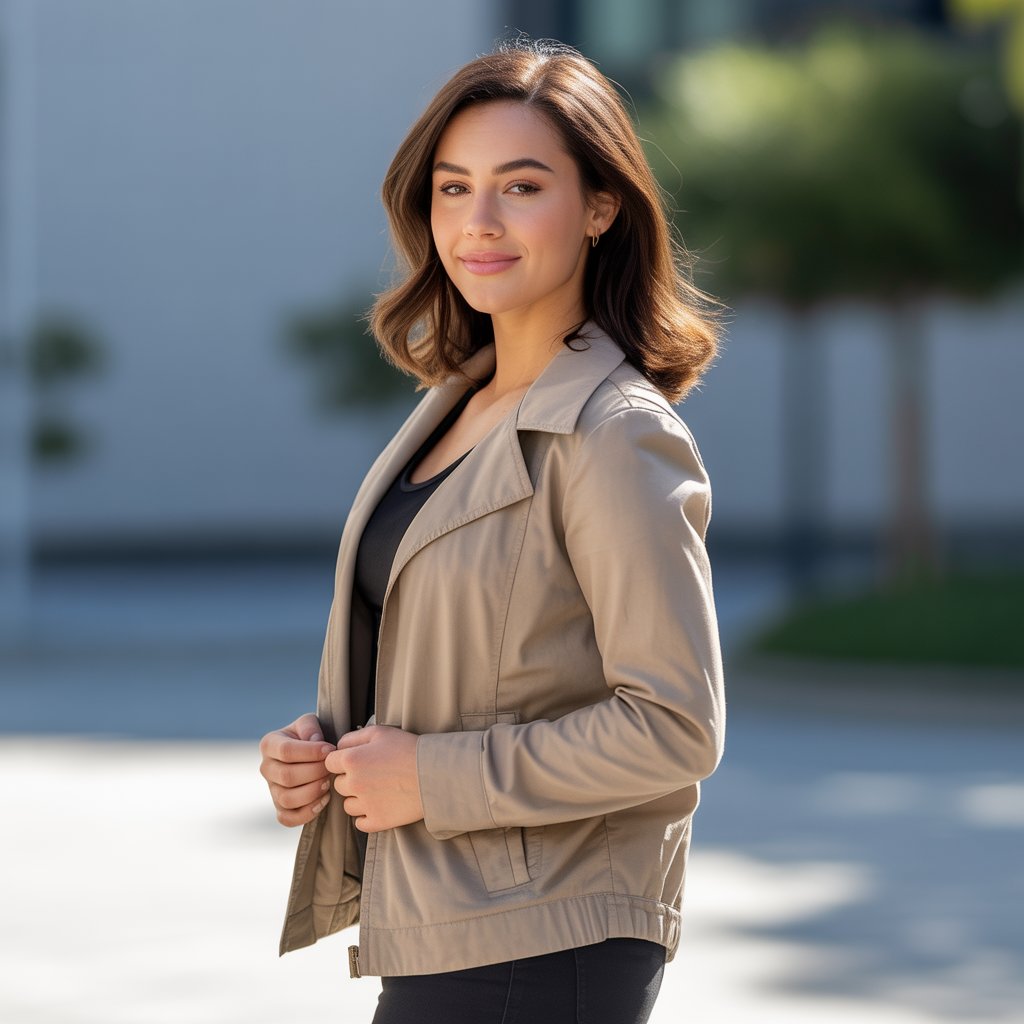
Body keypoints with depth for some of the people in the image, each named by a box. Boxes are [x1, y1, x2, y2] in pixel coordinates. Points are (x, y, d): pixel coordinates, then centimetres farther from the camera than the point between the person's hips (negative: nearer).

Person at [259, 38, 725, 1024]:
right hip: (433, 931, 8)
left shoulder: (615, 435, -15)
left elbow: (675, 726, -20)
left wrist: (433, 777, -17)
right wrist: (318, 747, 3)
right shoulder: (457, 404, 10)